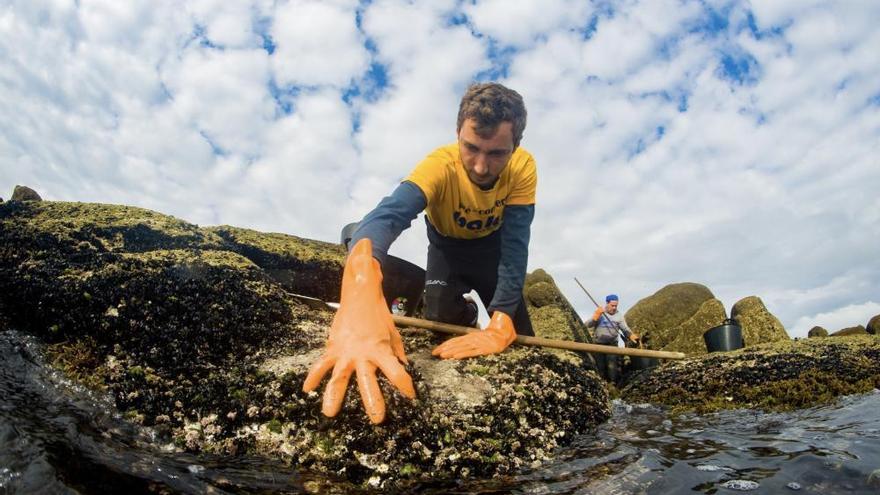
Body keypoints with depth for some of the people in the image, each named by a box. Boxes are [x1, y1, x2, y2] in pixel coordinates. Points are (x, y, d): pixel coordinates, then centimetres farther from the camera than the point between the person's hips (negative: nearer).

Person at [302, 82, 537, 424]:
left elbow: (515, 243, -34)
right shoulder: (440, 166, -38)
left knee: (521, 342, -5)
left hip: (492, 247, 2)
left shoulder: (523, 167, -31)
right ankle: (466, 313, 20)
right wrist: (361, 286, -79)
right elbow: (389, 214, -57)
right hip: (447, 248, -1)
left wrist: (501, 326, -48)